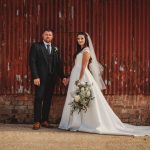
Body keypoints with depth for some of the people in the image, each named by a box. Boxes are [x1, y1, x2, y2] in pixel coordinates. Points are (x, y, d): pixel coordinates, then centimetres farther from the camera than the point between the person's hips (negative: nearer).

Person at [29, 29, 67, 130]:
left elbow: (59, 63, 15)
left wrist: (62, 76, 7)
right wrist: (35, 77, -14)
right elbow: (32, 62, -5)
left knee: (48, 99, 6)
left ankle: (45, 120, 12)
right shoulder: (36, 46, 2)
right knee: (39, 98, -5)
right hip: (41, 77, -4)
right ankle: (37, 121, -2)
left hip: (52, 77, 4)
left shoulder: (55, 48, 15)